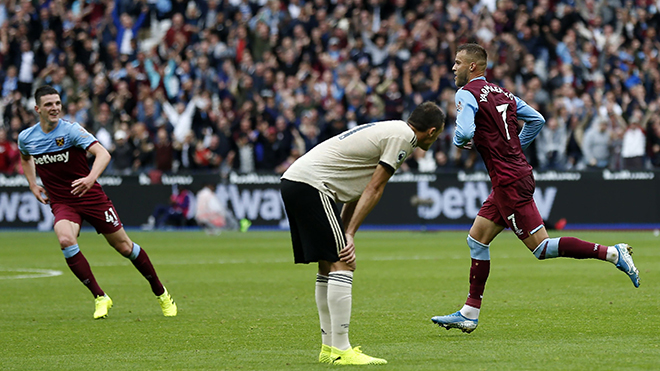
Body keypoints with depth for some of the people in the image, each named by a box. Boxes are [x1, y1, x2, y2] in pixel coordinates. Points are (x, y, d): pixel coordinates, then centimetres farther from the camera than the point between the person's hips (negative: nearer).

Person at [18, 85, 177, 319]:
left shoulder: (71, 130, -15)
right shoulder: (26, 138, -1)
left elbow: (103, 153, -28)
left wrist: (90, 178, -46)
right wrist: (33, 185, 11)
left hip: (90, 196, -2)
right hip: (61, 202, 2)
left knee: (124, 246, 2)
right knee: (65, 239, -29)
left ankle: (160, 293, 25)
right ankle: (100, 297, -17)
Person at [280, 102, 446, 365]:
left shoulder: (389, 130, 24)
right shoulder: (403, 136, -6)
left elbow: (358, 188, 21)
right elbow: (374, 189, -9)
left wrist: (344, 233, 14)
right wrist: (349, 235, -9)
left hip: (293, 181, 11)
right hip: (310, 184, -11)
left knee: (329, 265, 15)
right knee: (342, 264, -11)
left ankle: (329, 348, 18)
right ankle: (340, 351, -13)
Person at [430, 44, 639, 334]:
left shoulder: (466, 94, -10)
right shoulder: (502, 93, 15)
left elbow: (465, 132, -25)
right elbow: (536, 120, 20)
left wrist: (458, 140, -3)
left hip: (509, 180, -10)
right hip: (518, 173, 10)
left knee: (541, 247, -6)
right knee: (476, 240, 13)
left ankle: (611, 253, -11)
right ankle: (469, 314, 14)